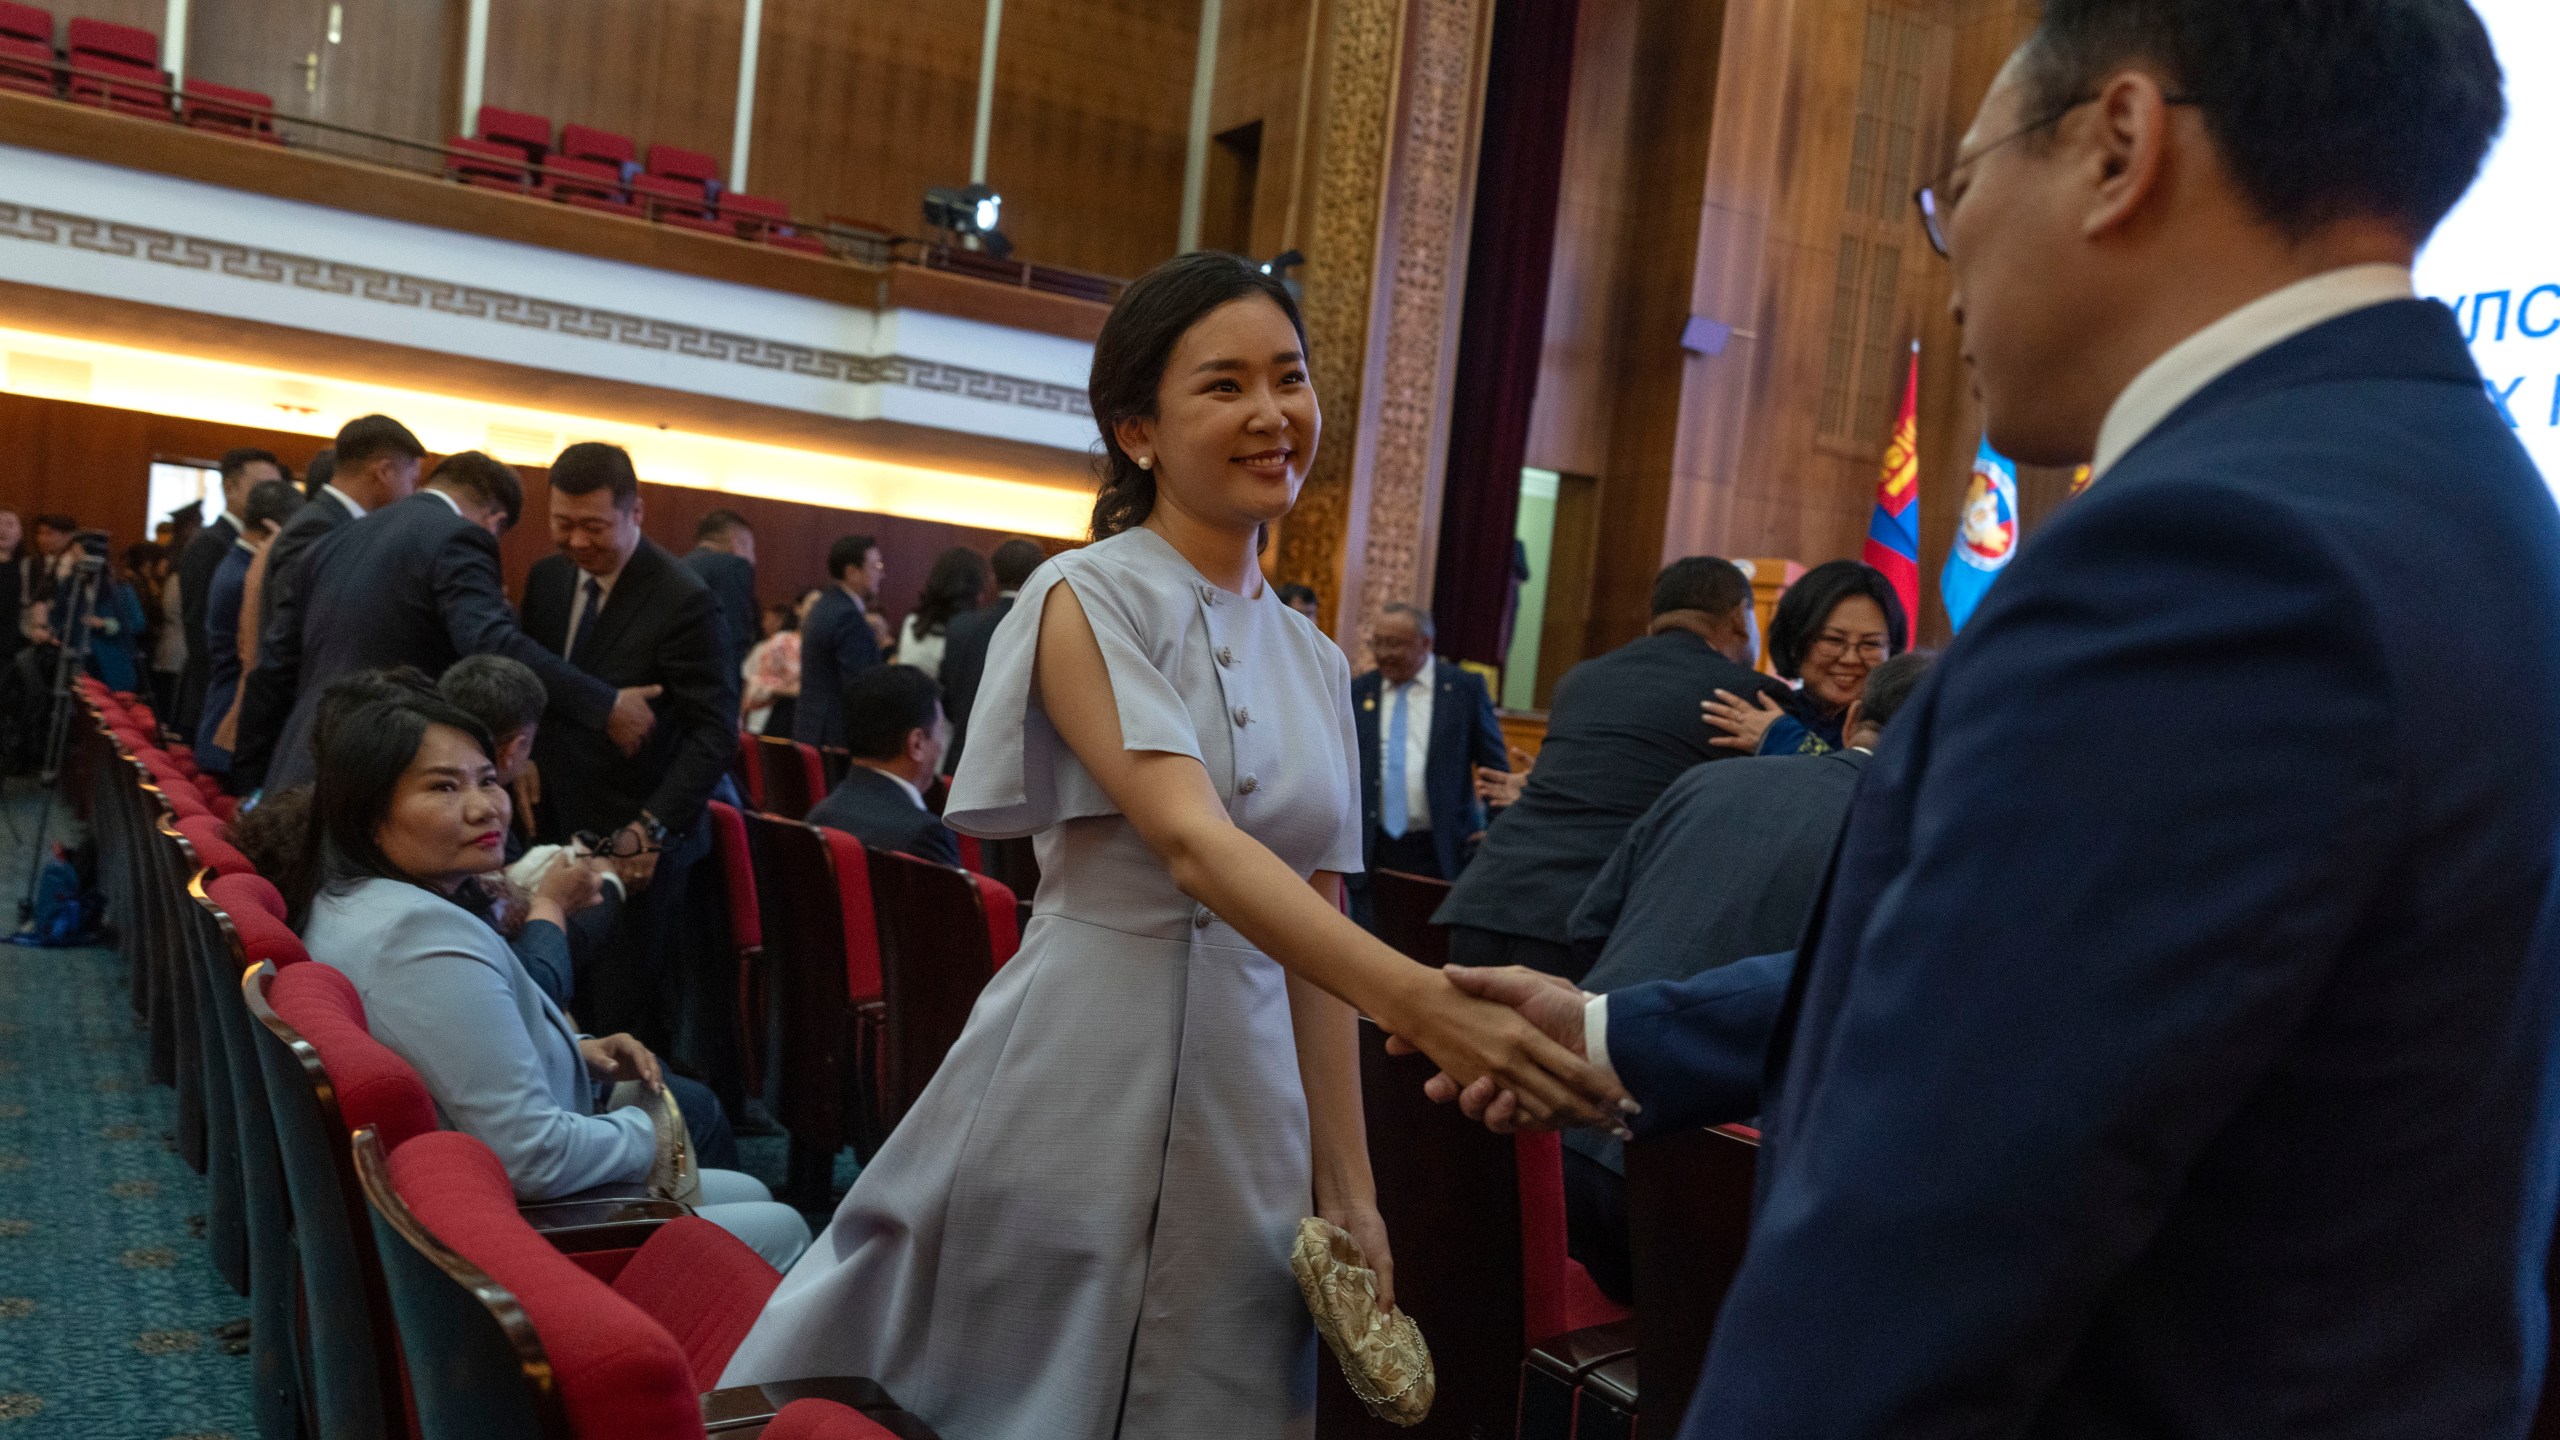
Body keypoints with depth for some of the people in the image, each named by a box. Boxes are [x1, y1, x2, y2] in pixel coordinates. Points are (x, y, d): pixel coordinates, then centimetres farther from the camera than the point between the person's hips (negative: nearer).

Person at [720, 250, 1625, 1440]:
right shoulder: (1087, 599, -7)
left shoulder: (1315, 664, 12)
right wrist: (1419, 999, -34)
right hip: (1076, 1099, -5)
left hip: (1245, 1115, 6)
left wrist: (1348, 1192, 10)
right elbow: (1193, 845, -21)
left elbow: (1315, 927, 13)